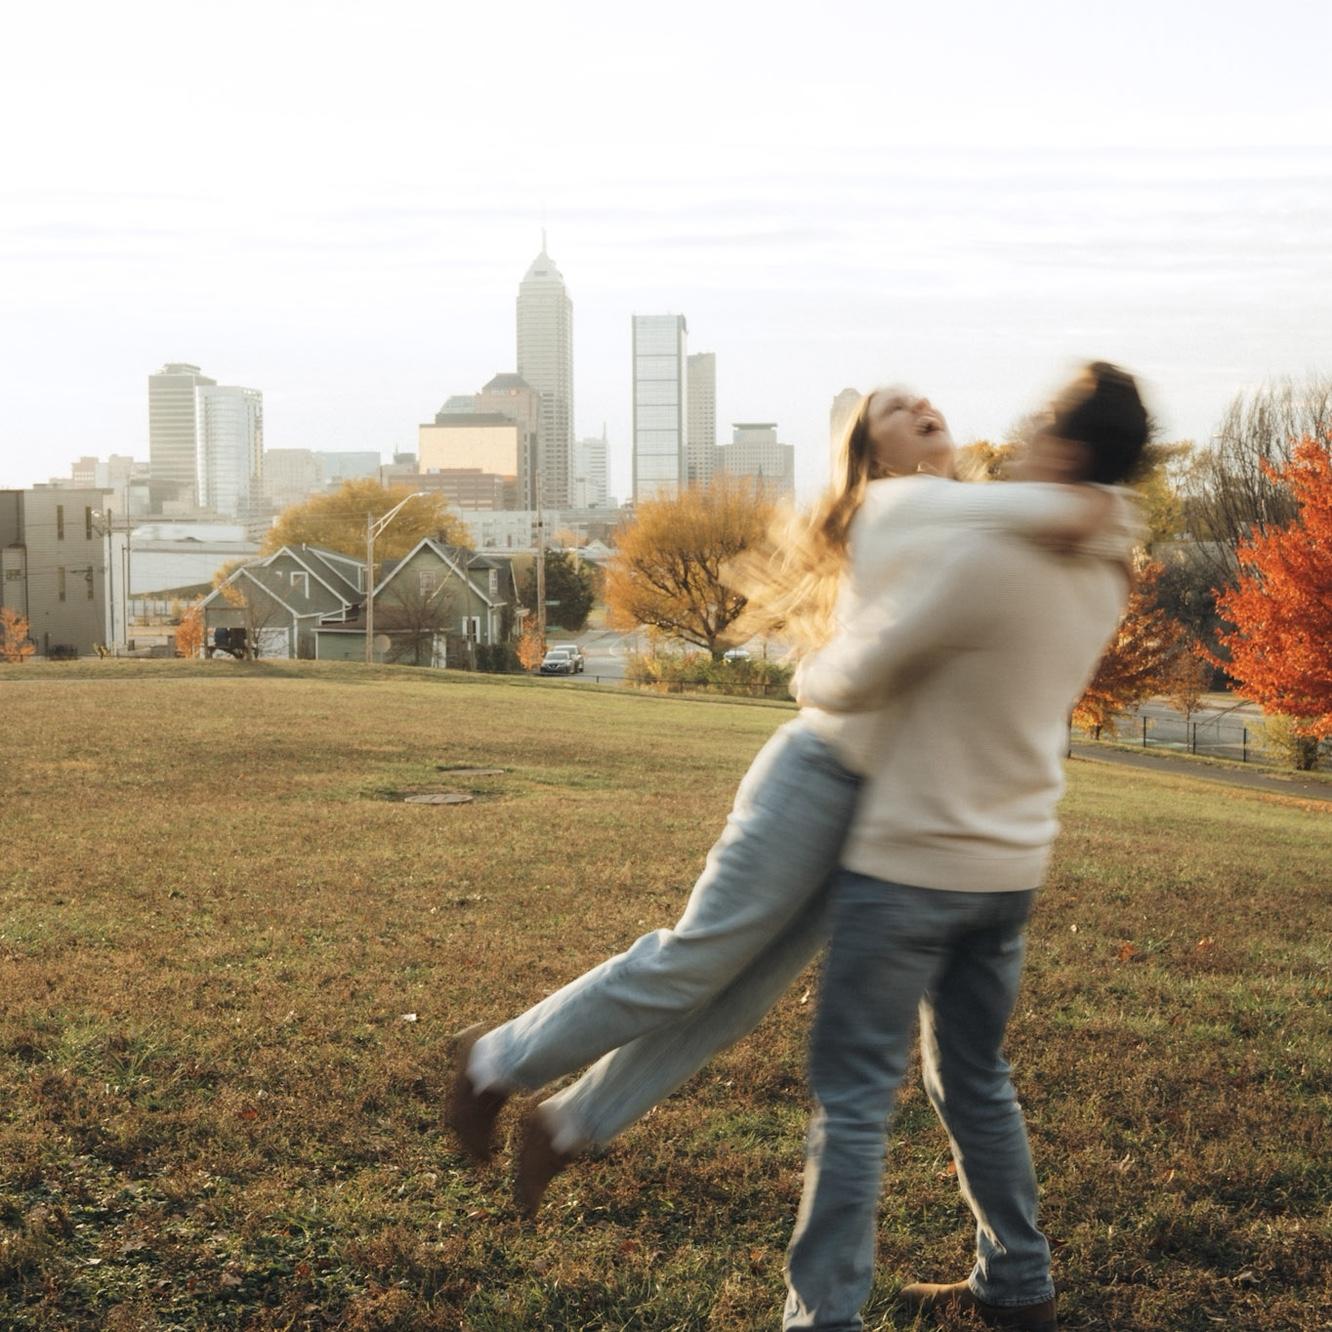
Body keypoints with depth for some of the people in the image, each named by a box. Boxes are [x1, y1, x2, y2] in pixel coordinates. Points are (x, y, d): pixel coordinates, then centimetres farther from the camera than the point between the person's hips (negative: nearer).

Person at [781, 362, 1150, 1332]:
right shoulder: (1104, 586, 4)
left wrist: (808, 681, 5)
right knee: (974, 1078, 22)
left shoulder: (991, 563, -23)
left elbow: (855, 680, -17)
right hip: (1011, 865, 8)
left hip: (911, 864, -8)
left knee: (854, 1096, -1)